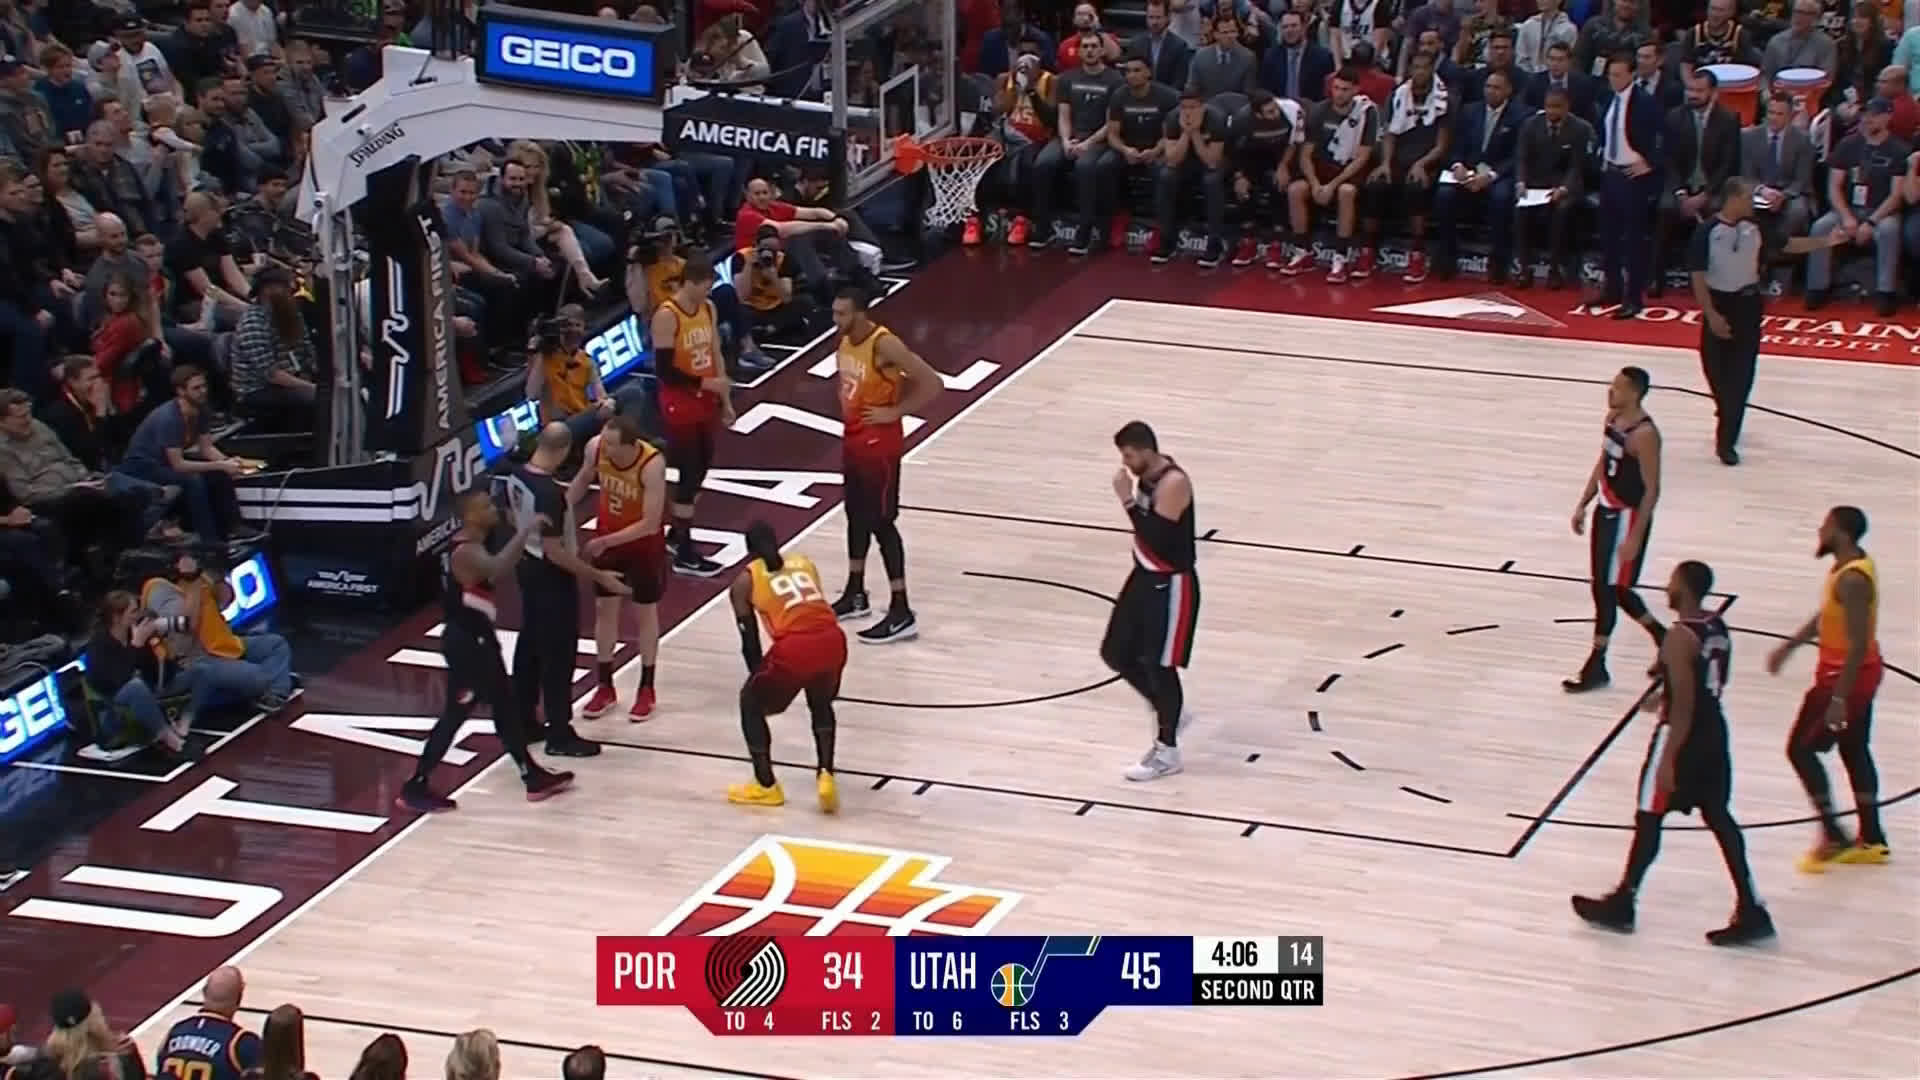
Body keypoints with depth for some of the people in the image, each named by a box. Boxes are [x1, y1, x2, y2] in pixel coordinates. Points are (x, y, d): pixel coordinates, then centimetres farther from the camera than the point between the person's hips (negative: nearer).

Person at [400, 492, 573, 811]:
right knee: (455, 715, -2)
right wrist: (525, 531, -42)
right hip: (466, 642, -11)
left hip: (476, 637, 11)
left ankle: (533, 777, 29)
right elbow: (497, 569, -48)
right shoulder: (466, 551, -26)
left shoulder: (474, 545, 6)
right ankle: (415, 788, 6)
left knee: (505, 706, 18)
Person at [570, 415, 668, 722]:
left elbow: (650, 523, -31)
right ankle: (605, 688, 25)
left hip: (643, 544, -4)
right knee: (604, 609, 11)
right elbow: (583, 478, 4)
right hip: (606, 538, 4)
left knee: (645, 612, 11)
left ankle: (646, 690, 25)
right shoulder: (595, 447, -20)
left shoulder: (652, 464, -34)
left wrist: (608, 541, -31)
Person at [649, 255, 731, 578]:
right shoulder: (667, 316, -20)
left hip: (705, 401, 8)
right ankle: (684, 554, 3)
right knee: (689, 473, -5)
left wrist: (725, 401, 12)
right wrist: (705, 383, -22)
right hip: (680, 404, -8)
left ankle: (677, 533, 34)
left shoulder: (708, 308, 4)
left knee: (701, 469, 16)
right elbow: (664, 370, -21)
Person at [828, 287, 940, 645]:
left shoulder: (885, 345, -24)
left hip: (879, 442, -9)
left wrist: (895, 412, -20)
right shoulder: (844, 342, 2)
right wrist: (847, 408, 8)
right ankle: (855, 594, 35)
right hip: (852, 436, 9)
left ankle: (901, 614, -2)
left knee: (881, 523, -7)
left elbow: (932, 383, -25)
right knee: (856, 515, 19)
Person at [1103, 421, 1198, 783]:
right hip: (1145, 576, 9)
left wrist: (1128, 501, -30)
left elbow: (1158, 538, -30)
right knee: (1116, 653, 13)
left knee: (1159, 665, -1)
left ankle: (1167, 752, 14)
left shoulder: (1173, 483, -25)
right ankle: (1170, 712, 32)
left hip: (1171, 585, -9)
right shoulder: (1145, 475, 3)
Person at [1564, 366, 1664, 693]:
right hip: (1606, 510, 9)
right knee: (1615, 588, 17)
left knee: (1607, 589, -3)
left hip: (1626, 517, -9)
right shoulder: (1613, 417, 3)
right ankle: (1664, 640, 34)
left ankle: (1596, 666, 7)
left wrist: (1635, 537, -21)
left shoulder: (1644, 434, -24)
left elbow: (1652, 490, -21)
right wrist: (1583, 504, 16)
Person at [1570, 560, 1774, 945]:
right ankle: (1750, 910, 8)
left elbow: (1684, 705, -22)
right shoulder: (1718, 629, 5)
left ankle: (1622, 904, 16)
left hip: (1684, 734, -8)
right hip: (1713, 730, 8)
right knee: (1718, 816, 11)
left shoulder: (1681, 637, -21)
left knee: (1648, 817, 5)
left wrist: (1668, 759, -21)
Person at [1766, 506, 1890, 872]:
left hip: (1847, 675, -10)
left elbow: (1858, 645, -29)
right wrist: (1790, 646, 25)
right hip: (1861, 672, 10)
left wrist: (1838, 698, -28)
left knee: (1801, 749, -1)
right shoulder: (1851, 564, 4)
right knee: (1854, 751, 18)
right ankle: (1871, 840, 26)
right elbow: (1828, 613, 20)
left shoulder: (1852, 580, -27)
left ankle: (1834, 838, 1)